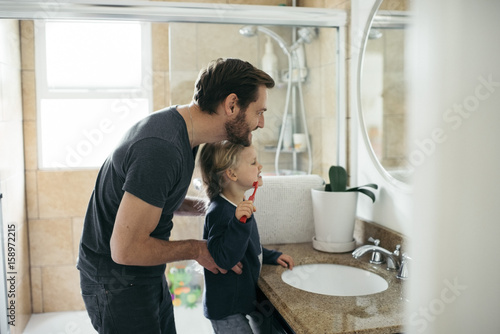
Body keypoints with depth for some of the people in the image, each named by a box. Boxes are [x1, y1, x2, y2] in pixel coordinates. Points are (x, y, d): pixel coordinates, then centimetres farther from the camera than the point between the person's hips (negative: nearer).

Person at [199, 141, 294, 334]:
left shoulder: (241, 205, 5)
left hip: (246, 296, 10)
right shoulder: (220, 212, -26)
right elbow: (222, 258, -35)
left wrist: (273, 257, 10)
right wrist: (239, 222, -44)